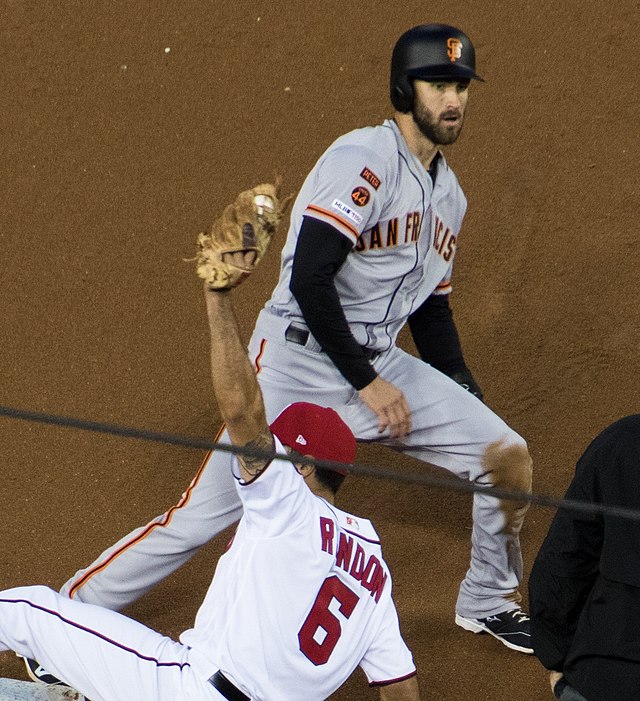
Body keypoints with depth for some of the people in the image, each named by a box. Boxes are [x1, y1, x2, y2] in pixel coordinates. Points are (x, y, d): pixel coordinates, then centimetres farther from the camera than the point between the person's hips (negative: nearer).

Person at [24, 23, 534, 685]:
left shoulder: (449, 195, 13)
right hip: (299, 363, -7)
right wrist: (365, 383, -18)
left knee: (508, 456, 2)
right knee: (202, 517, -10)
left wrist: (471, 402, 16)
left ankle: (488, 602, 25)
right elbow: (309, 277, -23)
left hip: (381, 367, 8)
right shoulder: (364, 158, -15)